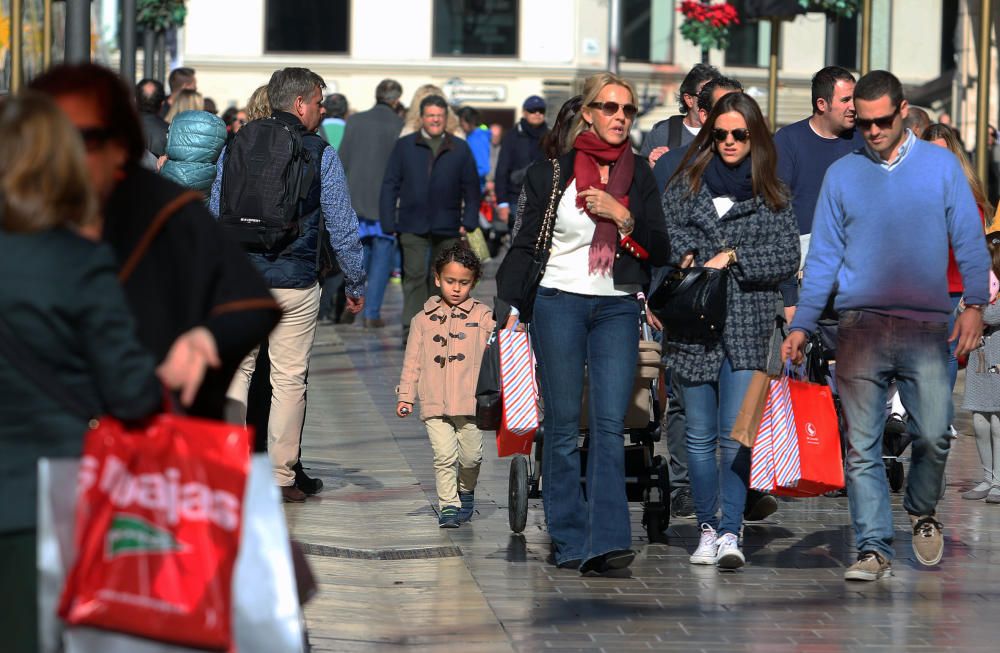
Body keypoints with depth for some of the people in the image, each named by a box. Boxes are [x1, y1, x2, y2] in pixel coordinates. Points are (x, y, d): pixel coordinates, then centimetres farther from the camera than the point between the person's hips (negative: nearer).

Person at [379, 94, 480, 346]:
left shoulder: (460, 149, 8)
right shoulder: (404, 146, 4)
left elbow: (471, 188, 9)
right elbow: (390, 185, 3)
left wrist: (469, 221, 0)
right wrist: (388, 223, -4)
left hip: (447, 228, 2)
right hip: (413, 226, -2)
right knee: (415, 275, -8)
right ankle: (412, 330, -8)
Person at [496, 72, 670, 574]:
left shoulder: (639, 176, 9)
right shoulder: (551, 174, 3)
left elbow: (660, 251, 6)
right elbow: (524, 245, 7)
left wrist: (622, 215, -9)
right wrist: (512, 305, -2)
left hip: (617, 308, 1)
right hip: (559, 302, -1)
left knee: (610, 424, -10)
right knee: (563, 425, 1)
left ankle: (606, 541, -17)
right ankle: (569, 540, 8)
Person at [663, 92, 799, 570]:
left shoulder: (772, 195, 9)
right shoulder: (686, 184, 11)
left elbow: (788, 257, 2)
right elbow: (664, 235, 4)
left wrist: (734, 257, -8)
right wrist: (687, 258, -14)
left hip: (747, 324, -1)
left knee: (735, 436, -9)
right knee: (700, 435, 4)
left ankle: (730, 533, -11)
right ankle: (707, 528, 13)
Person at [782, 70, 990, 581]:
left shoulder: (940, 165, 9)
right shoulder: (842, 174, 12)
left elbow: (968, 238, 7)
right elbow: (822, 256, 13)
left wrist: (975, 303, -6)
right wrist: (801, 326, 8)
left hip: (927, 327, -1)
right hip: (860, 327, 1)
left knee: (933, 436, -9)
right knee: (862, 445, -3)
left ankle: (922, 512, 20)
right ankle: (874, 548, 2)